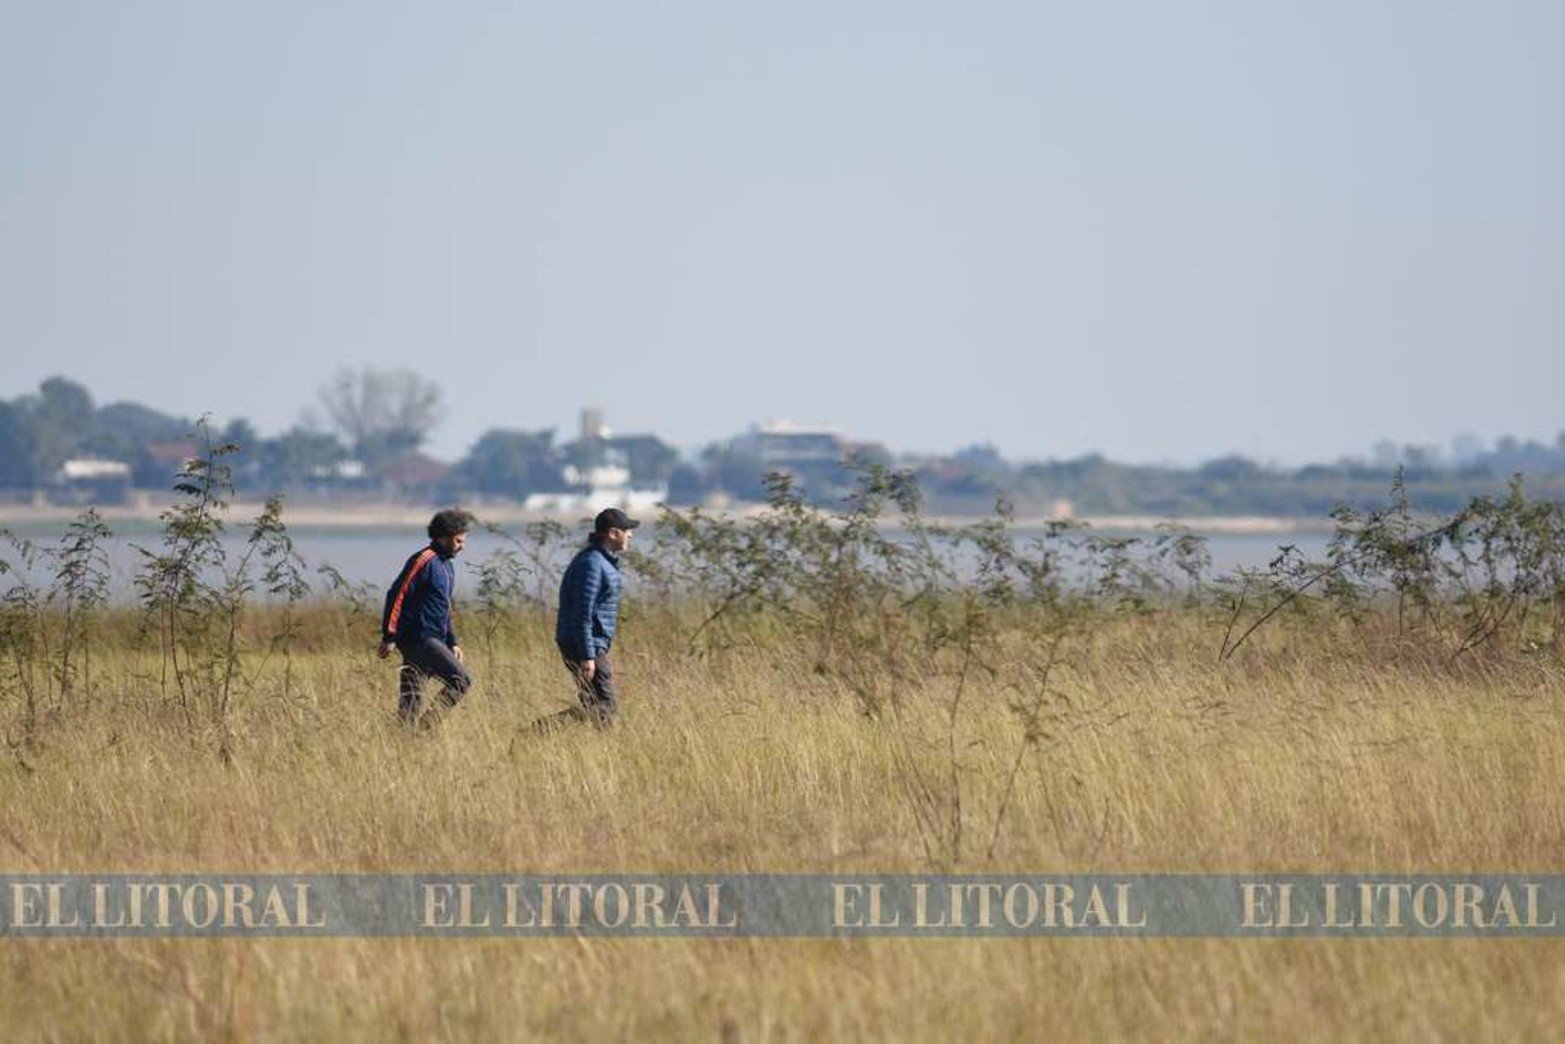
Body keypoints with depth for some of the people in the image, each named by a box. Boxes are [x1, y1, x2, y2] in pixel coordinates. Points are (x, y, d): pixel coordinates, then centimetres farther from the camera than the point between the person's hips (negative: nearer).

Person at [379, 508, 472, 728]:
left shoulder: (447, 565, 20)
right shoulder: (424, 561, -11)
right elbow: (397, 595, -15)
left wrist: (451, 643, 23)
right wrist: (389, 636, -17)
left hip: (433, 640, 9)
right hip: (418, 638, -9)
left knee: (410, 701, 6)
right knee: (461, 680, -15)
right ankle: (430, 724, -14)